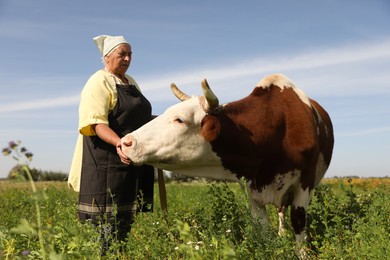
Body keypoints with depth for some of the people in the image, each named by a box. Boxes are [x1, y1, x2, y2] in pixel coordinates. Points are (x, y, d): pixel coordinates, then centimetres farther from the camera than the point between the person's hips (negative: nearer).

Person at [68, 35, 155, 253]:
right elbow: (97, 123, -19)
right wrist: (118, 143, -34)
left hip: (134, 161, 8)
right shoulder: (99, 82, -7)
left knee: (126, 218, 11)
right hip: (107, 160, -8)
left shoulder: (131, 82, 20)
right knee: (107, 223, -6)